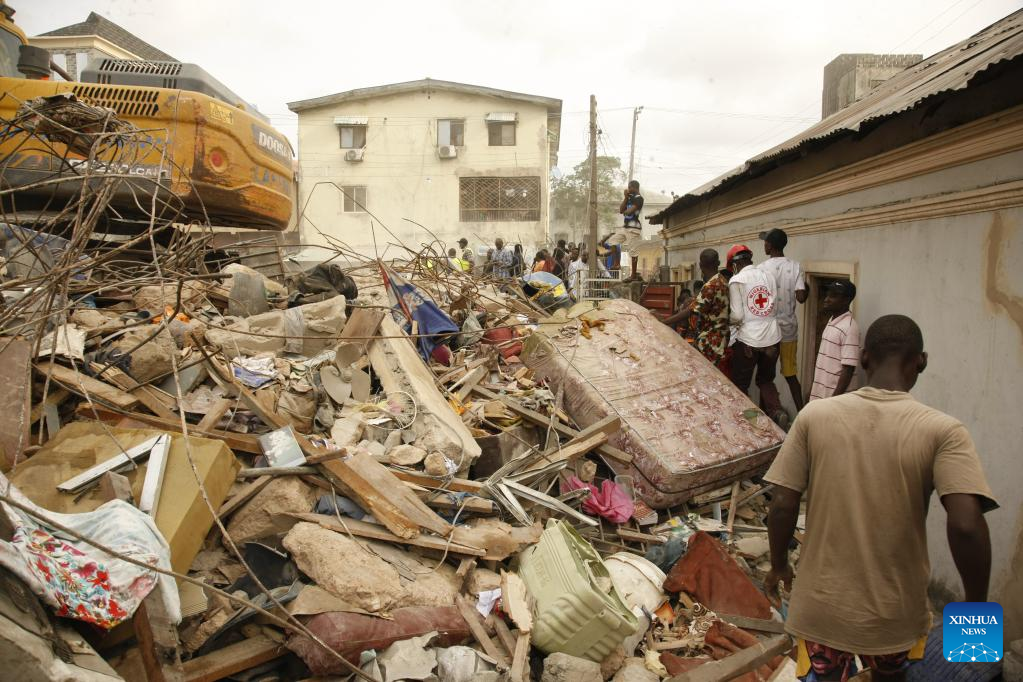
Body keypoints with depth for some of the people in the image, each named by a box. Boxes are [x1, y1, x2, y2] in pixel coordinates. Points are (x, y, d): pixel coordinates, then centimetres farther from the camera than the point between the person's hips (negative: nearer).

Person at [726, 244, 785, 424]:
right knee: (766, 380, 21)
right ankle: (776, 411, 2)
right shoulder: (769, 276, 4)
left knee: (740, 383, 12)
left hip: (748, 340, -5)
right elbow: (774, 306, 8)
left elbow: (737, 316, -13)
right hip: (772, 338, 5)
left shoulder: (736, 280, -10)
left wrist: (728, 319, 7)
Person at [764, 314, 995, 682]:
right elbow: (966, 526, -25)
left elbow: (782, 506, -10)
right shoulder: (942, 431, -15)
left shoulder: (814, 415, -12)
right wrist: (976, 604, -9)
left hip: (822, 605, -1)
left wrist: (778, 565, 7)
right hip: (895, 611, 1)